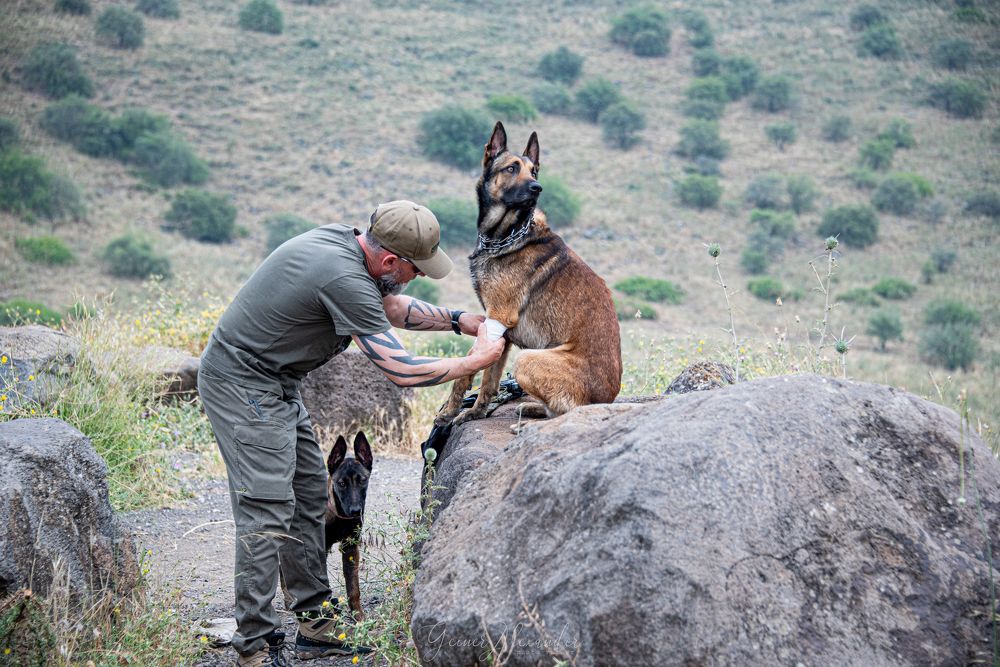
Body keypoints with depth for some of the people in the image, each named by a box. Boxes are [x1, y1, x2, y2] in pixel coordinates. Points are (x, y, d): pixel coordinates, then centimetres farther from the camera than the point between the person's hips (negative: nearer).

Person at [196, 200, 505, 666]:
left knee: (309, 496, 12)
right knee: (268, 510, -12)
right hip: (243, 386, -11)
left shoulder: (344, 240, 2)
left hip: (275, 384, 11)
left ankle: (315, 625, 17)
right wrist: (476, 361, -11)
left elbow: (392, 307, 21)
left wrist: (460, 321, 13)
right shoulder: (344, 278, -27)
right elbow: (401, 371, -23)